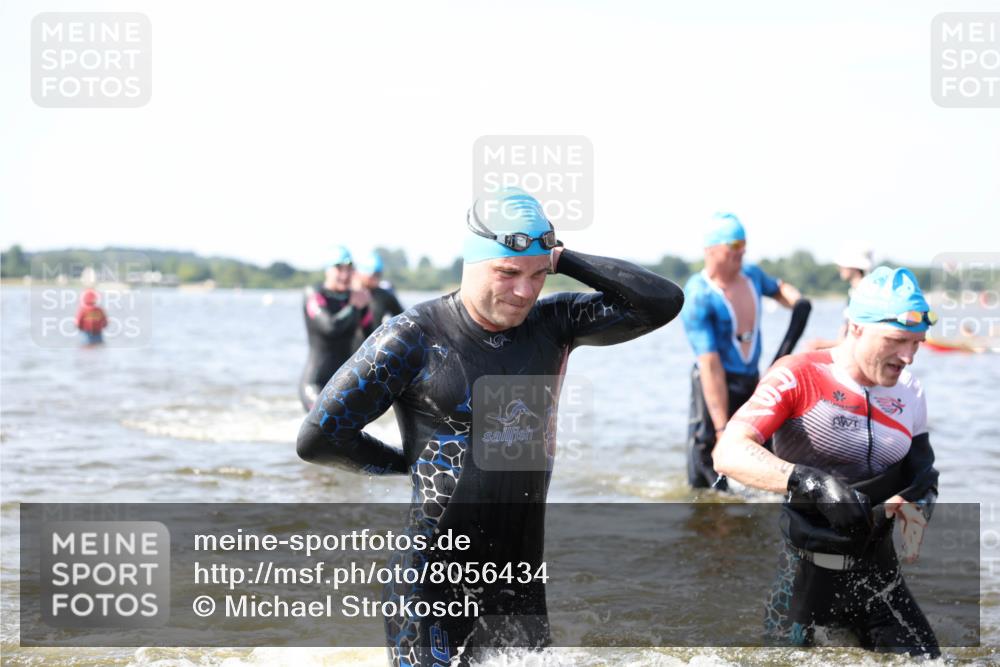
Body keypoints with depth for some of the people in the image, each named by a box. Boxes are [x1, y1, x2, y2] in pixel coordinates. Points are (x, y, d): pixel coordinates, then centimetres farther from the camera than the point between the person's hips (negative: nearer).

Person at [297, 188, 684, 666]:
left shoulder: (551, 323, 1)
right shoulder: (414, 338, -11)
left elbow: (663, 302, -4)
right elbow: (318, 439, -7)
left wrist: (564, 260, -7)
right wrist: (409, 462, 2)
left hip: (522, 577, 4)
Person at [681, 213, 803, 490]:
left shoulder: (751, 274, 5)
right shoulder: (698, 296, -18)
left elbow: (778, 288, 32)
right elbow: (710, 365, -23)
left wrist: (799, 302, 7)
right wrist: (722, 427, -25)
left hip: (751, 383, 7)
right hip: (716, 387, -7)